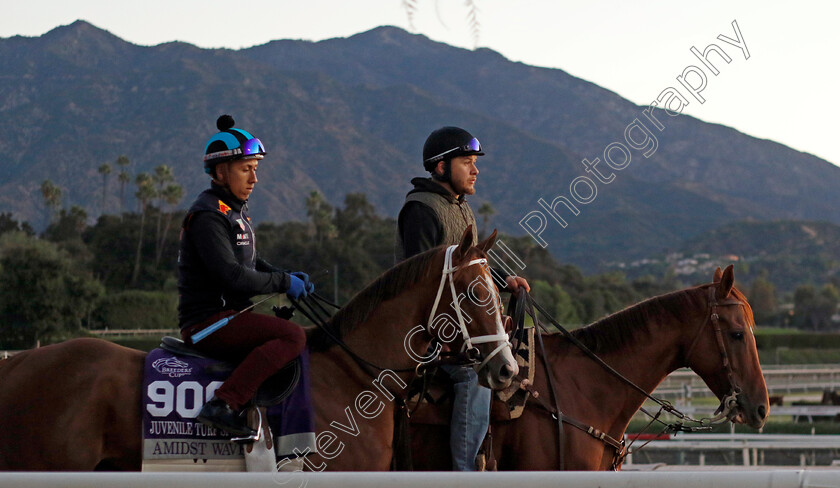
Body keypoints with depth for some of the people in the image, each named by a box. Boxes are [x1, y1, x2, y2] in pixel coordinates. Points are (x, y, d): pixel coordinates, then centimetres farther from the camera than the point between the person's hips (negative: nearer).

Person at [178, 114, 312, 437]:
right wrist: (284, 282, -13)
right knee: (292, 336, -26)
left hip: (228, 317, 11)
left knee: (294, 336, 21)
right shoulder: (208, 216, -16)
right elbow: (233, 276, -24)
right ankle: (223, 405, -32)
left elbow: (250, 264, 25)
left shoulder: (235, 211, 17)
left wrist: (287, 278, 8)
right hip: (208, 320, -11)